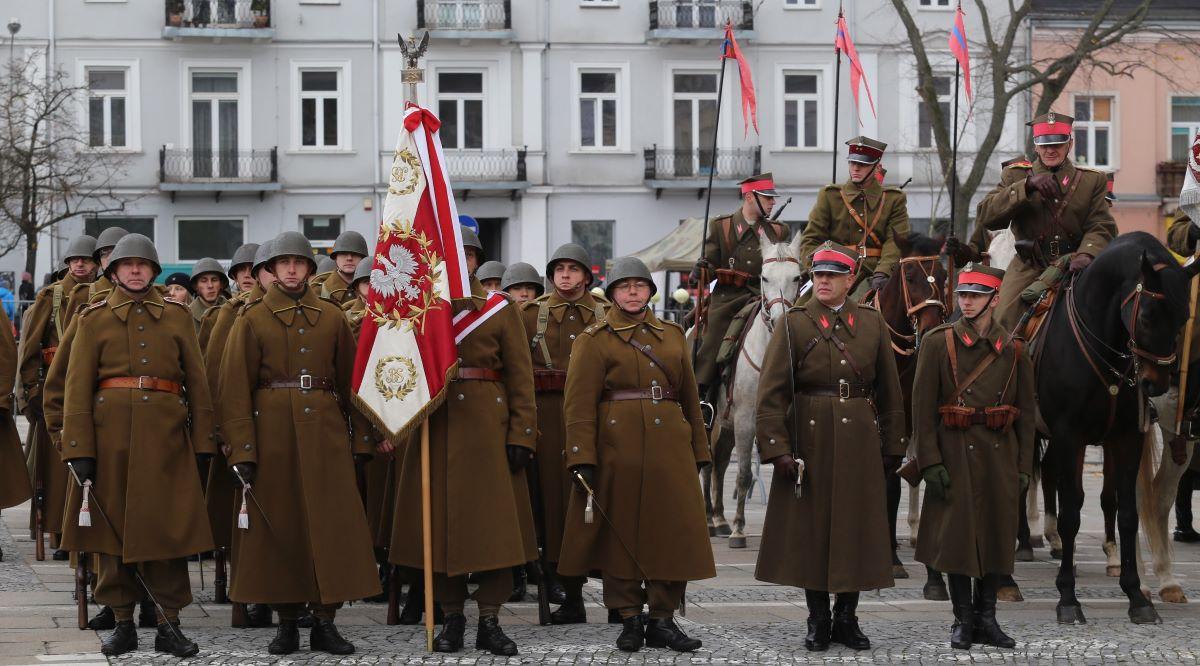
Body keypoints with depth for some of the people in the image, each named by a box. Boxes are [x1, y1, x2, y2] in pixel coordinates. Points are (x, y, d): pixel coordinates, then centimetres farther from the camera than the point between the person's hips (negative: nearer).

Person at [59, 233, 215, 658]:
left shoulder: (177, 316, 12)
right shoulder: (93, 319, 7)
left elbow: (196, 380, 10)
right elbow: (78, 386, 1)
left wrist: (203, 441, 3)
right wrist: (78, 449, -8)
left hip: (166, 432, 1)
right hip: (111, 431, -1)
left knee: (169, 526, -1)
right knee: (112, 525, 2)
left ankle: (169, 624, 6)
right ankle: (123, 622, 11)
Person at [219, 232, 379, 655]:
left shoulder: (332, 317, 10)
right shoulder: (252, 319, 4)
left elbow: (351, 381, 10)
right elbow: (235, 388, -2)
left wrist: (361, 440, 5)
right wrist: (241, 449, -10)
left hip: (325, 432, 1)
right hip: (271, 434, -1)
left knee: (331, 524, -2)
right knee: (277, 526, 2)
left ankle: (325, 623, 5)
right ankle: (286, 624, 10)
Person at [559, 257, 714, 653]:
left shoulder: (673, 335, 15)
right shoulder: (595, 339, 1)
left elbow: (689, 397, 18)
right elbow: (579, 403, -6)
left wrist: (698, 452, 14)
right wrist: (582, 458, -14)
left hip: (670, 448, 4)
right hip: (619, 452, -4)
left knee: (674, 531, 1)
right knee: (621, 531, 1)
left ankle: (663, 619, 9)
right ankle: (629, 620, 10)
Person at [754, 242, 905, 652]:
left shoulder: (873, 325, 7)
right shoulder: (793, 325, -1)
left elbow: (890, 392, 10)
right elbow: (771, 393, -7)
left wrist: (892, 447, 8)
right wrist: (777, 448, -15)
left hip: (860, 442, 2)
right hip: (809, 441, -2)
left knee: (857, 530, 5)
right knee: (811, 529, 3)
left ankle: (846, 619, 17)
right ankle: (818, 621, 14)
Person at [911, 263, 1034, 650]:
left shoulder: (1013, 351, 5)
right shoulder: (938, 343, -3)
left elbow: (1026, 412, 8)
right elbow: (923, 407, -6)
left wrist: (1023, 468, 3)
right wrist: (930, 462, -12)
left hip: (1000, 454, 3)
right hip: (956, 454, -2)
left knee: (996, 535, 7)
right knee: (956, 535, 1)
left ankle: (986, 618, 18)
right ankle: (963, 620, 12)